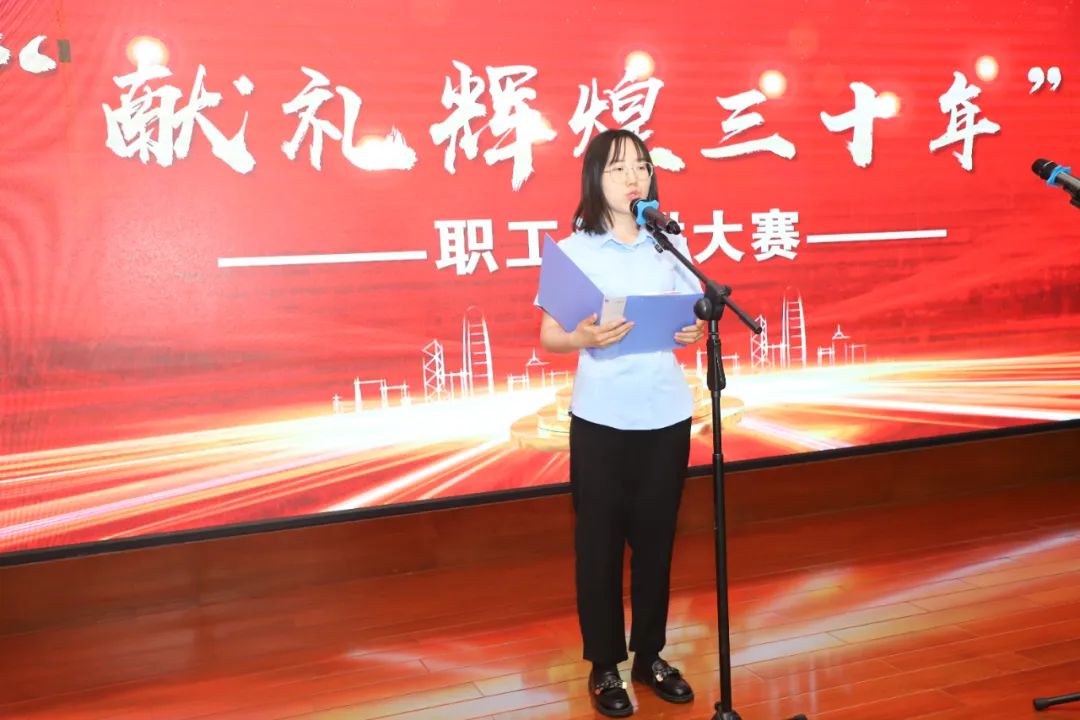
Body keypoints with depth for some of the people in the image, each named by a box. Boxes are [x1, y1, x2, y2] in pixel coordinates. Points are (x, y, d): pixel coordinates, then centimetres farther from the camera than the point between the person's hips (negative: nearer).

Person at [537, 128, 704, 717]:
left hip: (666, 414, 3)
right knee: (599, 540, 5)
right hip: (601, 418, -2)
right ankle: (604, 665, 20)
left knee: (655, 535, 11)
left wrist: (696, 332, -11)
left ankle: (649, 655, 27)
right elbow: (548, 337, -6)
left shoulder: (671, 244, 5)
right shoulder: (574, 249, -4)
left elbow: (695, 318, 11)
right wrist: (583, 337, -26)